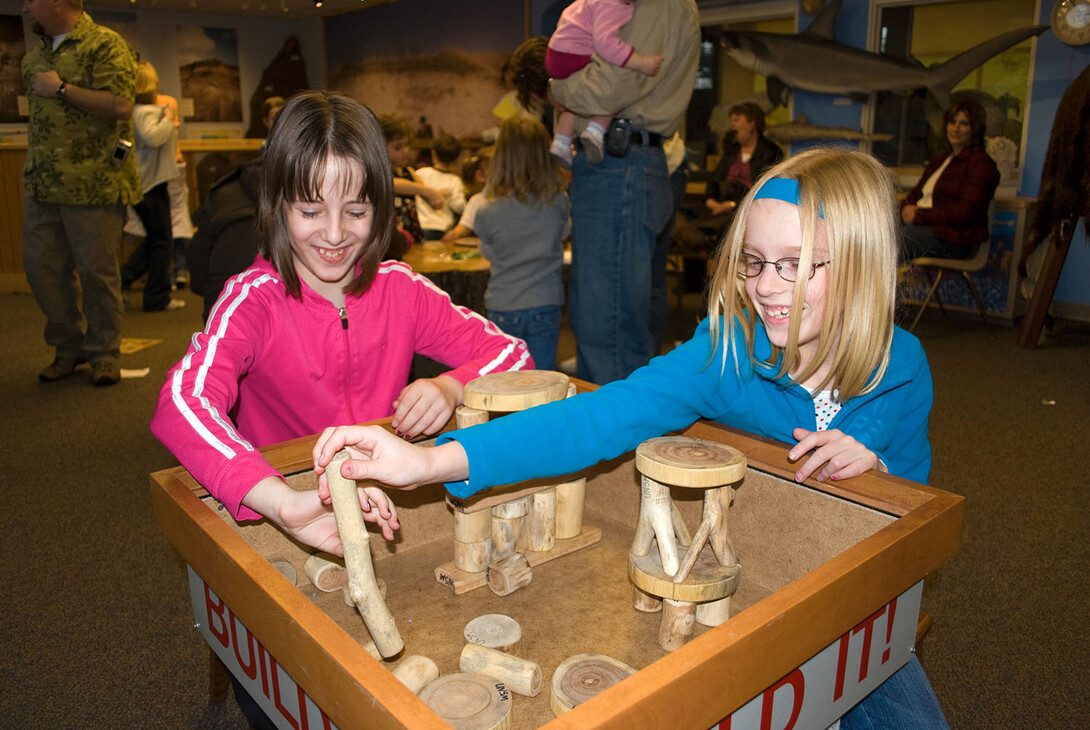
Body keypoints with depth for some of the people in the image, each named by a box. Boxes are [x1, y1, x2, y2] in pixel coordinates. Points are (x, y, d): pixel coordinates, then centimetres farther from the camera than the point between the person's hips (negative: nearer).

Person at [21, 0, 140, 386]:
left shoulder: (104, 45, -5)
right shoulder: (33, 56, 20)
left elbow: (120, 105, -19)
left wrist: (61, 88, -14)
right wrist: (33, 171, 21)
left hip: (92, 184, -8)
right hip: (40, 184, 8)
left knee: (97, 271, -1)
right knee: (41, 267, 7)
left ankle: (104, 353, 13)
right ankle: (69, 347, 22)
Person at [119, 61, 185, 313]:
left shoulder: (138, 111, 14)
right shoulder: (146, 112, -15)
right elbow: (152, 137, -31)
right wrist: (168, 119, -17)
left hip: (143, 183, 9)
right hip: (151, 184, -9)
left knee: (155, 239, 19)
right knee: (161, 240, -1)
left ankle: (122, 279, 17)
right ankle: (158, 298, 5)